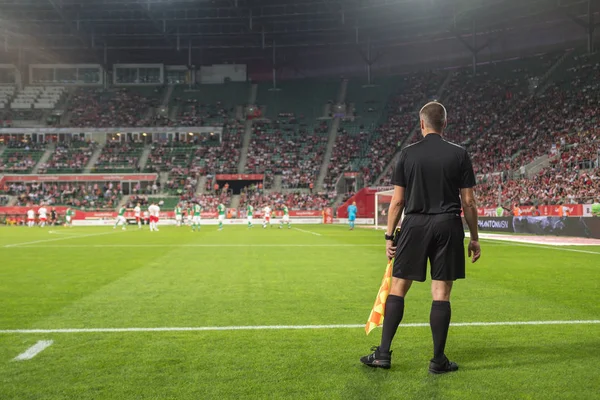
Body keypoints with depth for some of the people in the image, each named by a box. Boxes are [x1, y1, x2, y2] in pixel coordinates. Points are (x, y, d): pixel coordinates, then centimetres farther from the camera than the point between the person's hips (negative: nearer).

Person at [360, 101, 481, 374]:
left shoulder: (408, 154, 1)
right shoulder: (459, 155, 1)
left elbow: (397, 201, 0)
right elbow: (468, 202, 0)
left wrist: (389, 235, 8)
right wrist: (474, 238, 8)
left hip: (415, 225, 0)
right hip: (448, 226, 0)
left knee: (397, 288, 8)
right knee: (441, 294, 3)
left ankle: (383, 353, 10)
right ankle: (438, 360, 10)